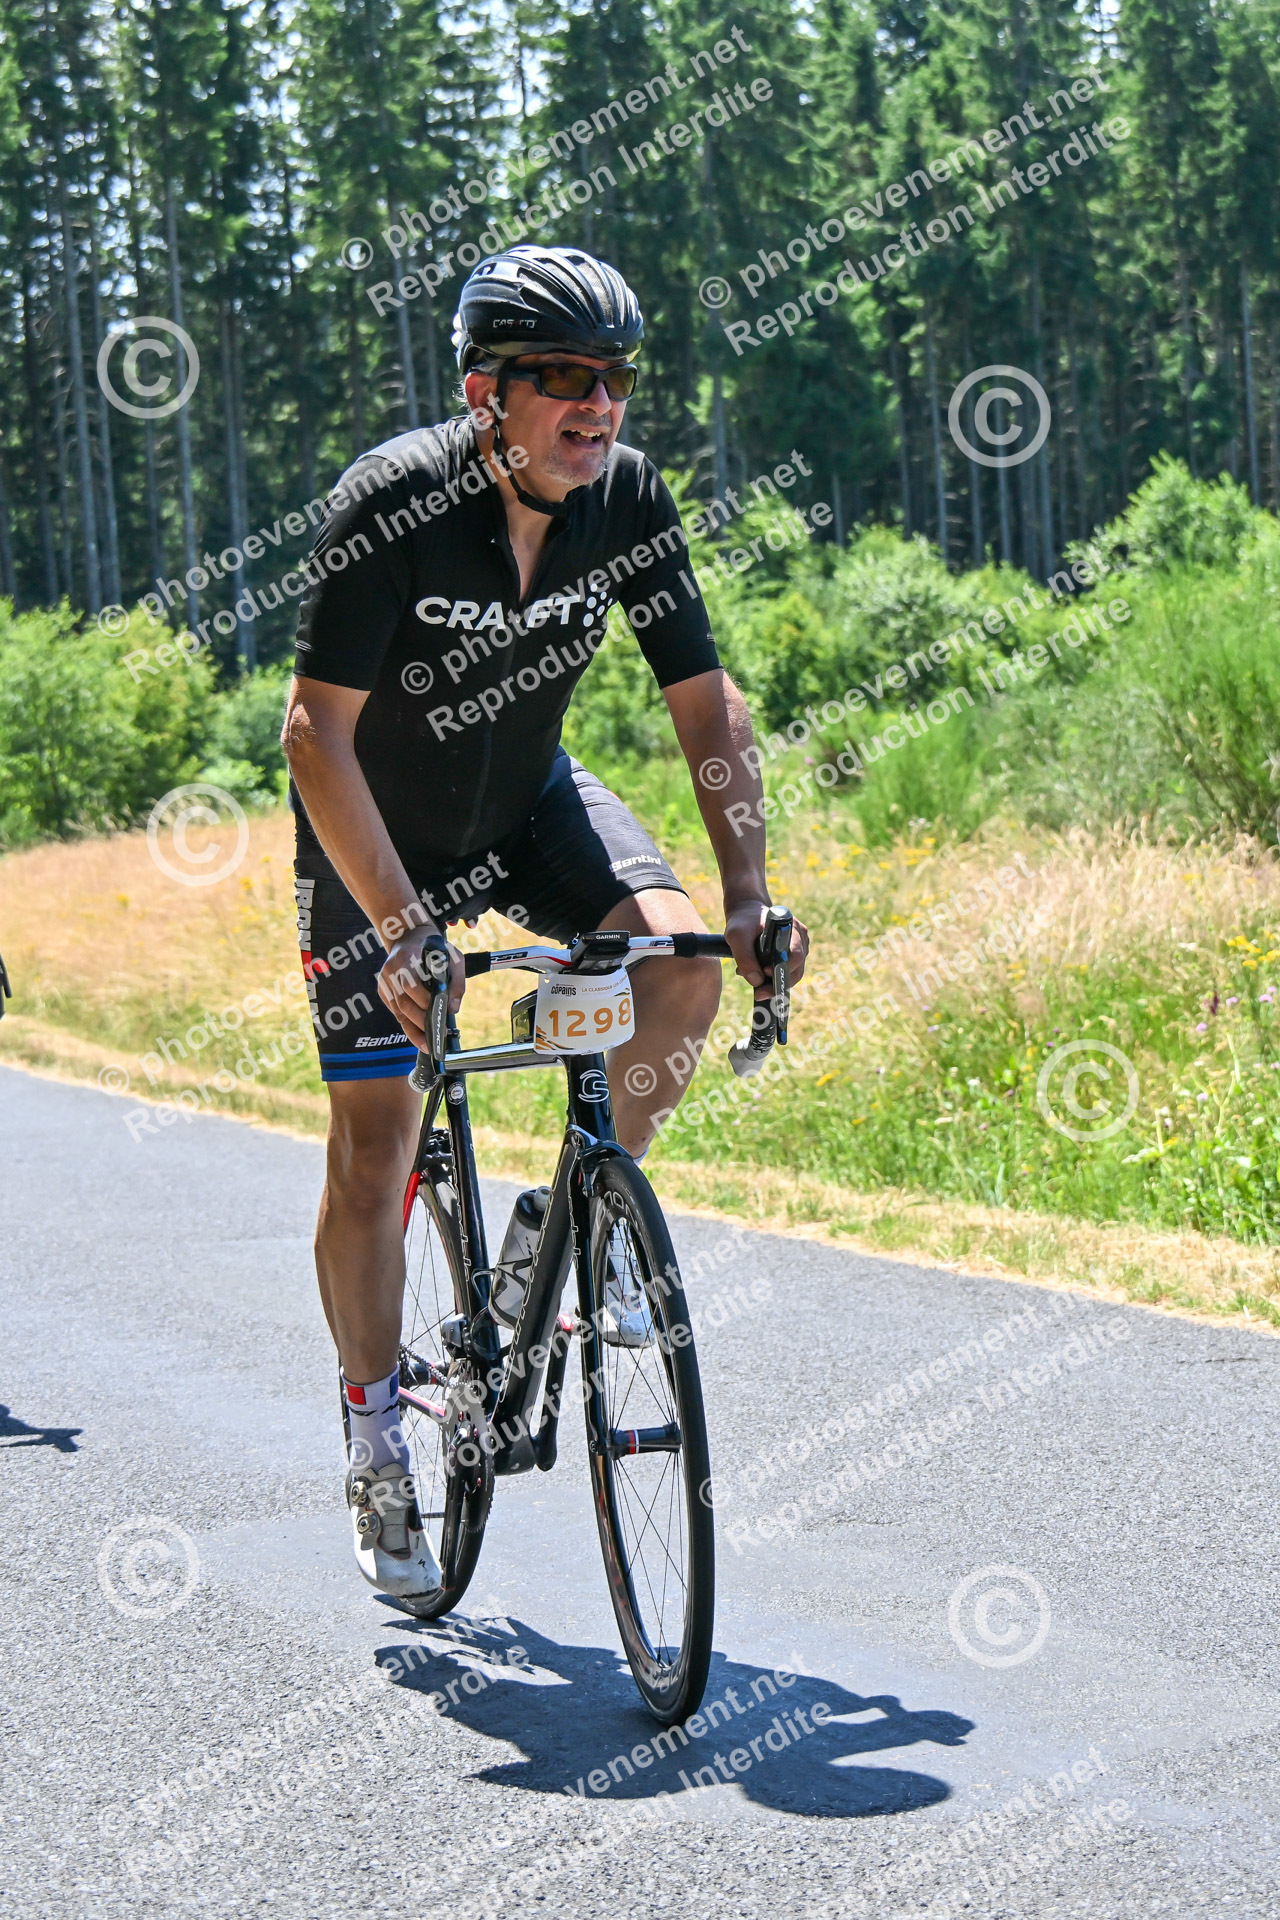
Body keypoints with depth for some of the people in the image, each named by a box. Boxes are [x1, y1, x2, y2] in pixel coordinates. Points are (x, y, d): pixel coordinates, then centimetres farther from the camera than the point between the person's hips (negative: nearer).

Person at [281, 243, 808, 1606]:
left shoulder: (626, 498, -18)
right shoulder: (390, 506, -30)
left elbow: (705, 704, -12)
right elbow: (317, 736, -31)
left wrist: (749, 892, -22)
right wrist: (402, 927, -38)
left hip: (527, 802, 4)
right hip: (378, 833, -3)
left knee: (682, 962, -24)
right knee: (375, 1146, -5)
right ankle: (375, 1441, 12)